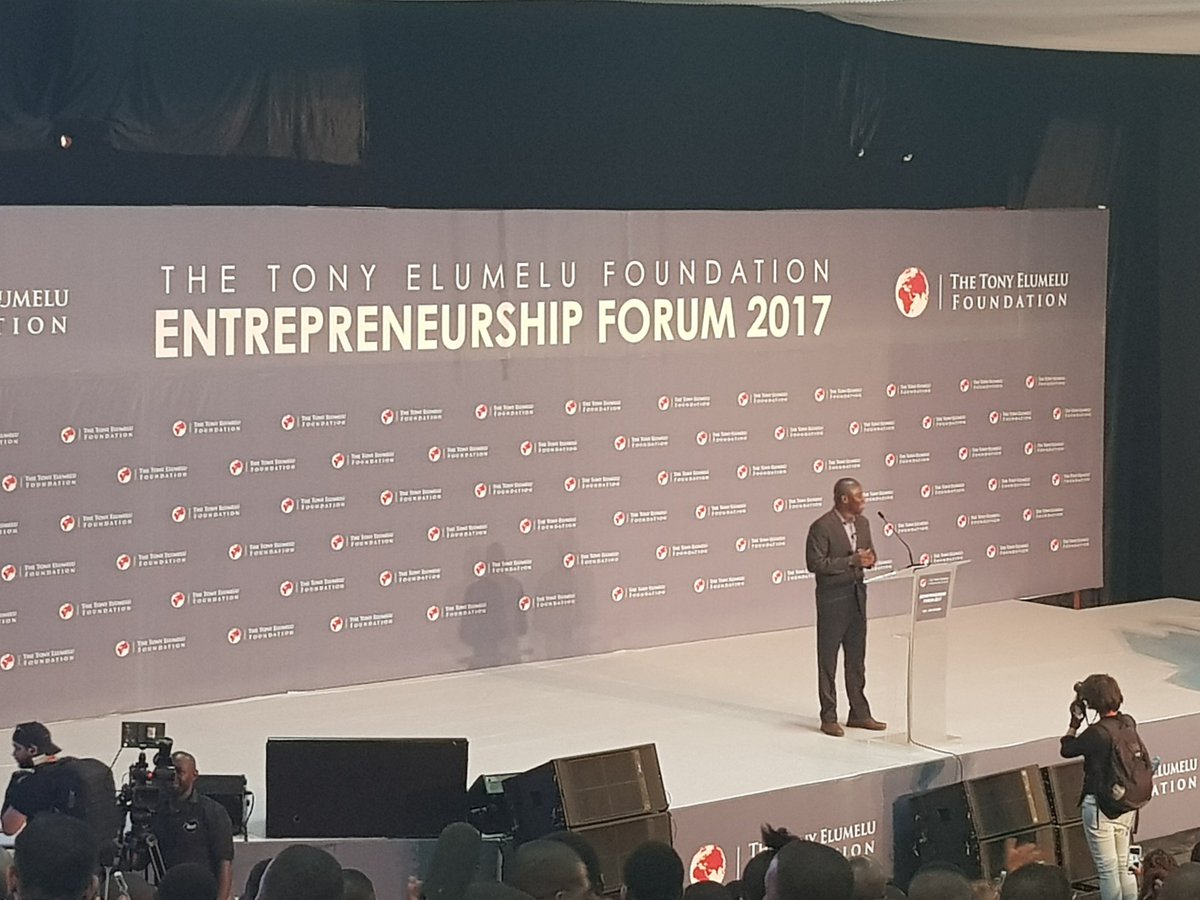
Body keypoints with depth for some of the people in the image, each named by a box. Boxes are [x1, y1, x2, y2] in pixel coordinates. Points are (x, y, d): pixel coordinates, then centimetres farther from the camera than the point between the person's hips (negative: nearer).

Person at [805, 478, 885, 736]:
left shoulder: (862, 523, 8)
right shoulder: (822, 527, -15)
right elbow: (815, 563, -19)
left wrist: (868, 558, -7)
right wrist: (851, 561, -22)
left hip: (857, 594, 7)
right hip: (832, 597, -7)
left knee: (857, 658, 13)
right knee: (828, 659, 2)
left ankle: (859, 713, 22)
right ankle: (829, 718, 8)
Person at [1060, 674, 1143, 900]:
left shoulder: (1096, 733, -22)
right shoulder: (1128, 723, -2)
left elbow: (1066, 750, -8)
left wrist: (1075, 721, 0)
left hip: (1100, 807, -7)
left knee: (1107, 868, 3)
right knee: (1124, 865, 18)